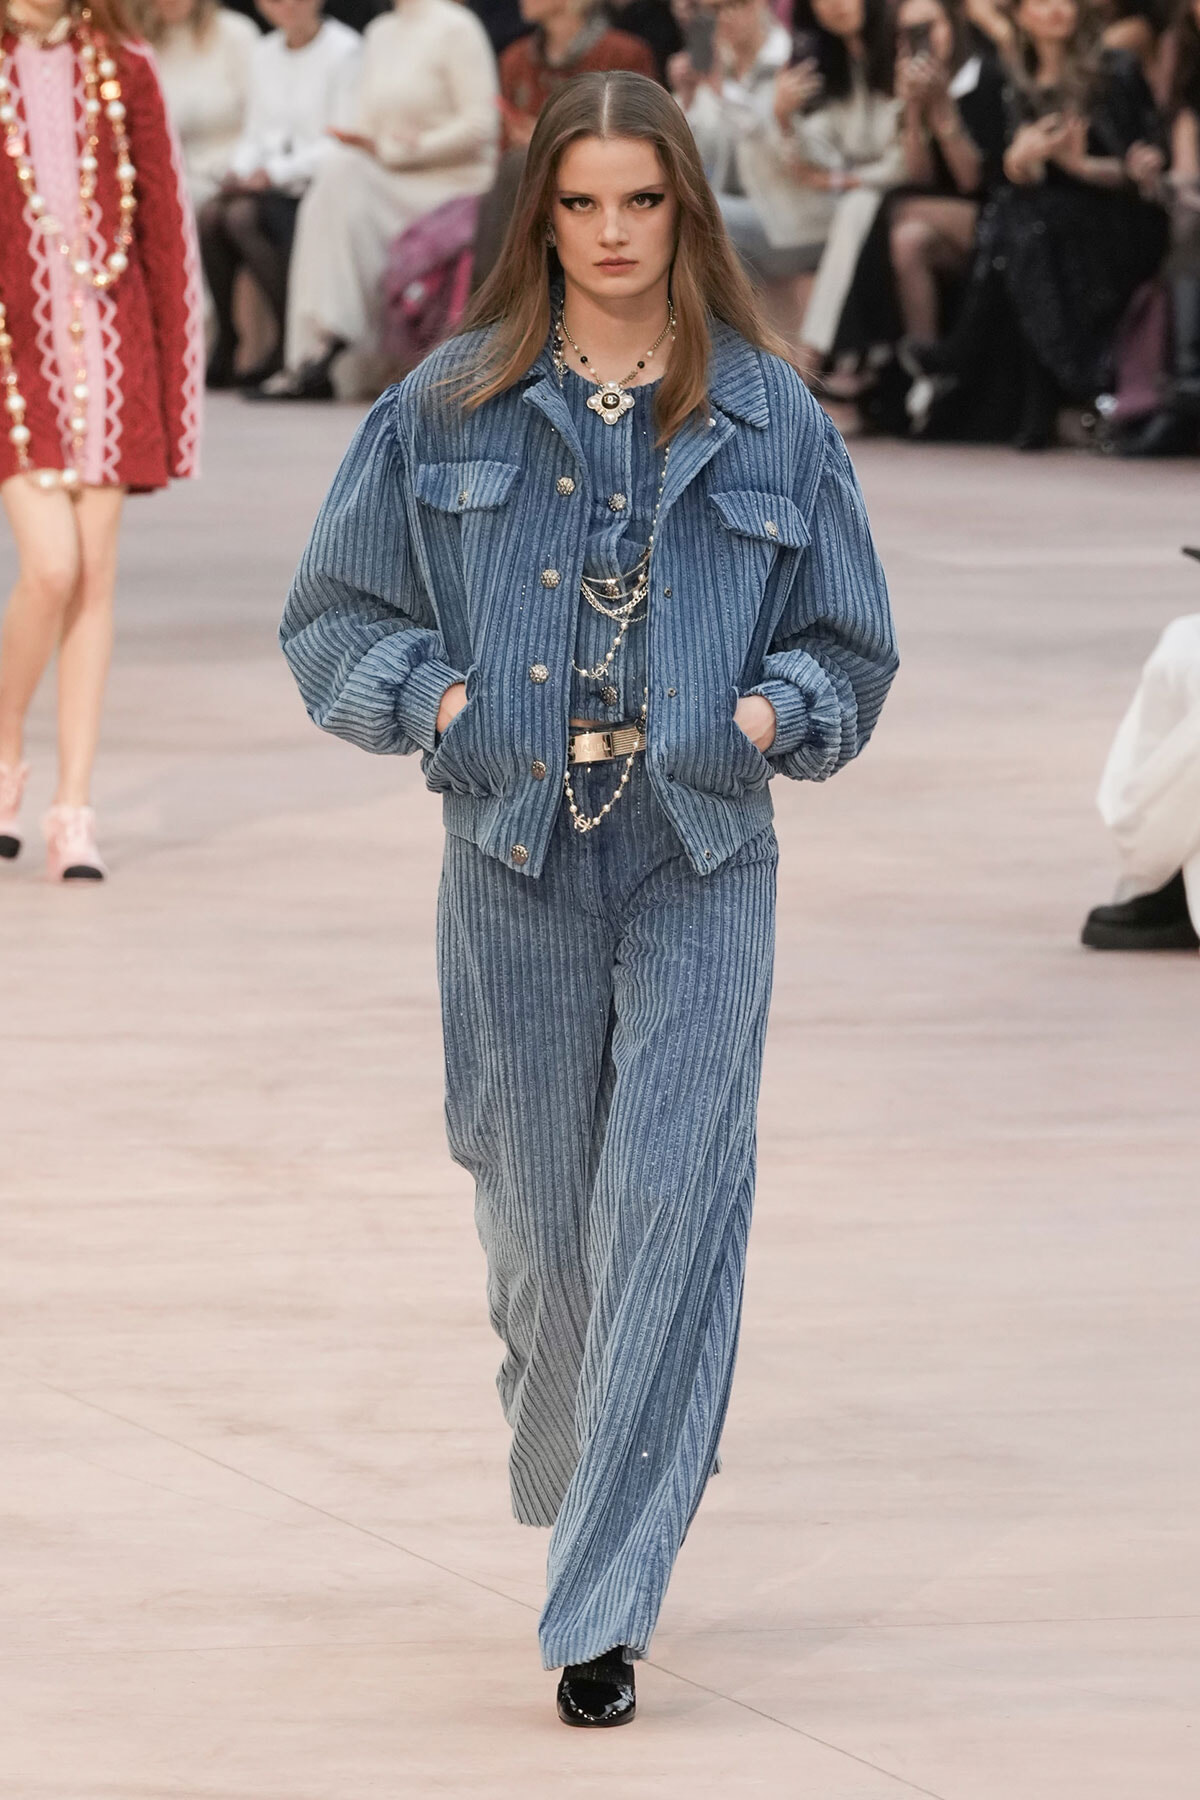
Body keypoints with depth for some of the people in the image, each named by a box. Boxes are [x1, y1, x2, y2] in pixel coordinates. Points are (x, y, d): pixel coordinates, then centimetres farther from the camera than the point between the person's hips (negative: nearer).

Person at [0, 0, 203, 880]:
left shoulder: (123, 73, 6)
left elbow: (164, 220, 9)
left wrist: (175, 369, 6)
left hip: (108, 343, 2)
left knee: (97, 576, 1)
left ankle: (75, 809, 6)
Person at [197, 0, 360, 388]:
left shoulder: (343, 51, -6)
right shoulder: (263, 54, 16)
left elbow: (339, 144, -12)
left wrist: (275, 173, -17)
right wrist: (240, 170, -3)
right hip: (271, 184, 6)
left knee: (242, 216, -30)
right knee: (210, 214, -22)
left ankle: (288, 343, -23)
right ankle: (224, 343, -18)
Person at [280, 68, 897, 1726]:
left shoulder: (771, 420, 5)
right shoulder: (447, 410, 4)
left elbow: (848, 652, 12)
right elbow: (335, 620, 10)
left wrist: (765, 714, -8)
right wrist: (438, 699, -7)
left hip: (703, 862, -1)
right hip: (515, 860, 1)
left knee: (672, 1208, -9)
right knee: (540, 1212, 8)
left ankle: (604, 1610, -6)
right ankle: (577, 1485, 36)